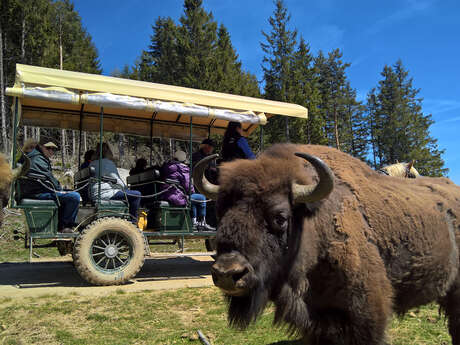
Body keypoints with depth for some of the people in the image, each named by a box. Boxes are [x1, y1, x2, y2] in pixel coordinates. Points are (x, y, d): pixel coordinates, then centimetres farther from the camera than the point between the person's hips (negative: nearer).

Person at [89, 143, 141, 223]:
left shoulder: (92, 163, 17)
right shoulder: (108, 162, -9)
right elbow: (117, 181, -10)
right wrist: (126, 189, 8)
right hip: (105, 194, -10)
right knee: (136, 195, -12)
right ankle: (133, 222, -6)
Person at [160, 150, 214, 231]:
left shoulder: (165, 166, 16)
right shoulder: (183, 168, -10)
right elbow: (188, 185, -12)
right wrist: (192, 192, 11)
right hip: (176, 198, -9)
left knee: (193, 199, 29)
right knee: (202, 198, 3)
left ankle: (194, 221, 29)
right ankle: (202, 223, 13)